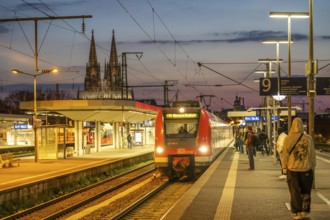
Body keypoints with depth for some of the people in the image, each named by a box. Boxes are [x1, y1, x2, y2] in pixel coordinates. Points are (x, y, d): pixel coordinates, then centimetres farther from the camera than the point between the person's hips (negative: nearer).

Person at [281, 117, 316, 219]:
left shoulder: (288, 139, -9)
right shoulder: (308, 138, -8)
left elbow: (285, 154, -5)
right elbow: (312, 154, -2)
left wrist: (284, 167, 5)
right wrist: (312, 166, 9)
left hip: (292, 169, -1)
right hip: (306, 169, 1)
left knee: (294, 192, 7)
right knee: (305, 191, 16)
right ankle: (305, 210, 18)